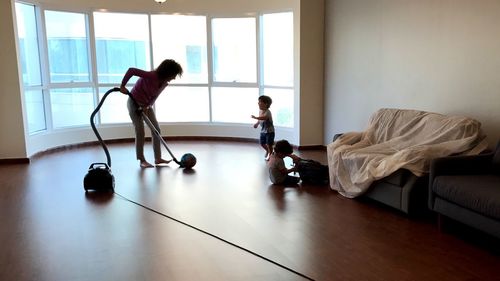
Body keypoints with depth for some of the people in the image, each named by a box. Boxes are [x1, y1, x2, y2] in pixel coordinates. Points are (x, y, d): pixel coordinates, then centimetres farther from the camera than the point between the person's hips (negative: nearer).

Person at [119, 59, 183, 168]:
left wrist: (147, 106, -18)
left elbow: (154, 97, -2)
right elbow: (131, 70, -33)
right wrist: (122, 85, -28)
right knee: (140, 131, -9)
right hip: (134, 103, -7)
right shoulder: (151, 76, -31)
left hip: (146, 105, 7)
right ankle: (142, 160, 0)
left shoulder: (164, 83, -8)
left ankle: (158, 158, 9)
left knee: (156, 129, 2)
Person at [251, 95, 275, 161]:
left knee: (269, 144, 1)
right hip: (263, 131, 8)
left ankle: (270, 155, 22)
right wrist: (257, 123, 0)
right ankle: (267, 151, 43)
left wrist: (255, 117, -49)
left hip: (269, 131, -8)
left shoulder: (267, 112, -25)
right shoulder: (260, 110, 0)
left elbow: (264, 118, -45)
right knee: (262, 143, 14)